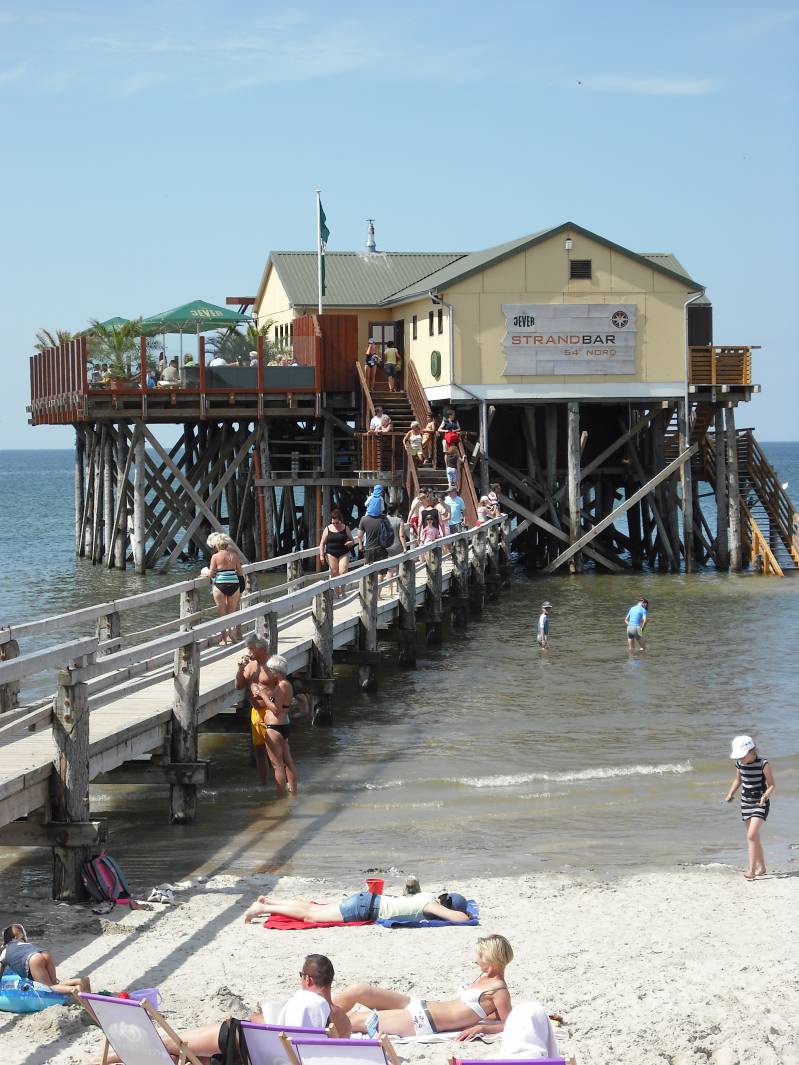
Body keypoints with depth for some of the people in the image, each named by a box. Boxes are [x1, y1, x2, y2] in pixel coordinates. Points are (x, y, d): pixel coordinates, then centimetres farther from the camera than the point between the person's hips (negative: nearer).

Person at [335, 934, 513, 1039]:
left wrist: (480, 1028, -22)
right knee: (356, 990, 0)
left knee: (356, 1019, -4)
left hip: (422, 1024, -9)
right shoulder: (484, 978, 12)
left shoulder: (499, 990, -12)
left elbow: (508, 1026, -14)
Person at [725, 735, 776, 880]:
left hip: (760, 803, -6)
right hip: (746, 802, 6)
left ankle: (752, 869, -16)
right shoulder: (739, 764, -2)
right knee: (753, 837, 12)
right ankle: (761, 867, 26)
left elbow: (771, 785, -11)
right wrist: (730, 794, 3)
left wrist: (765, 796, -29)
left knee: (752, 835, -18)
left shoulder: (763, 764, -17)